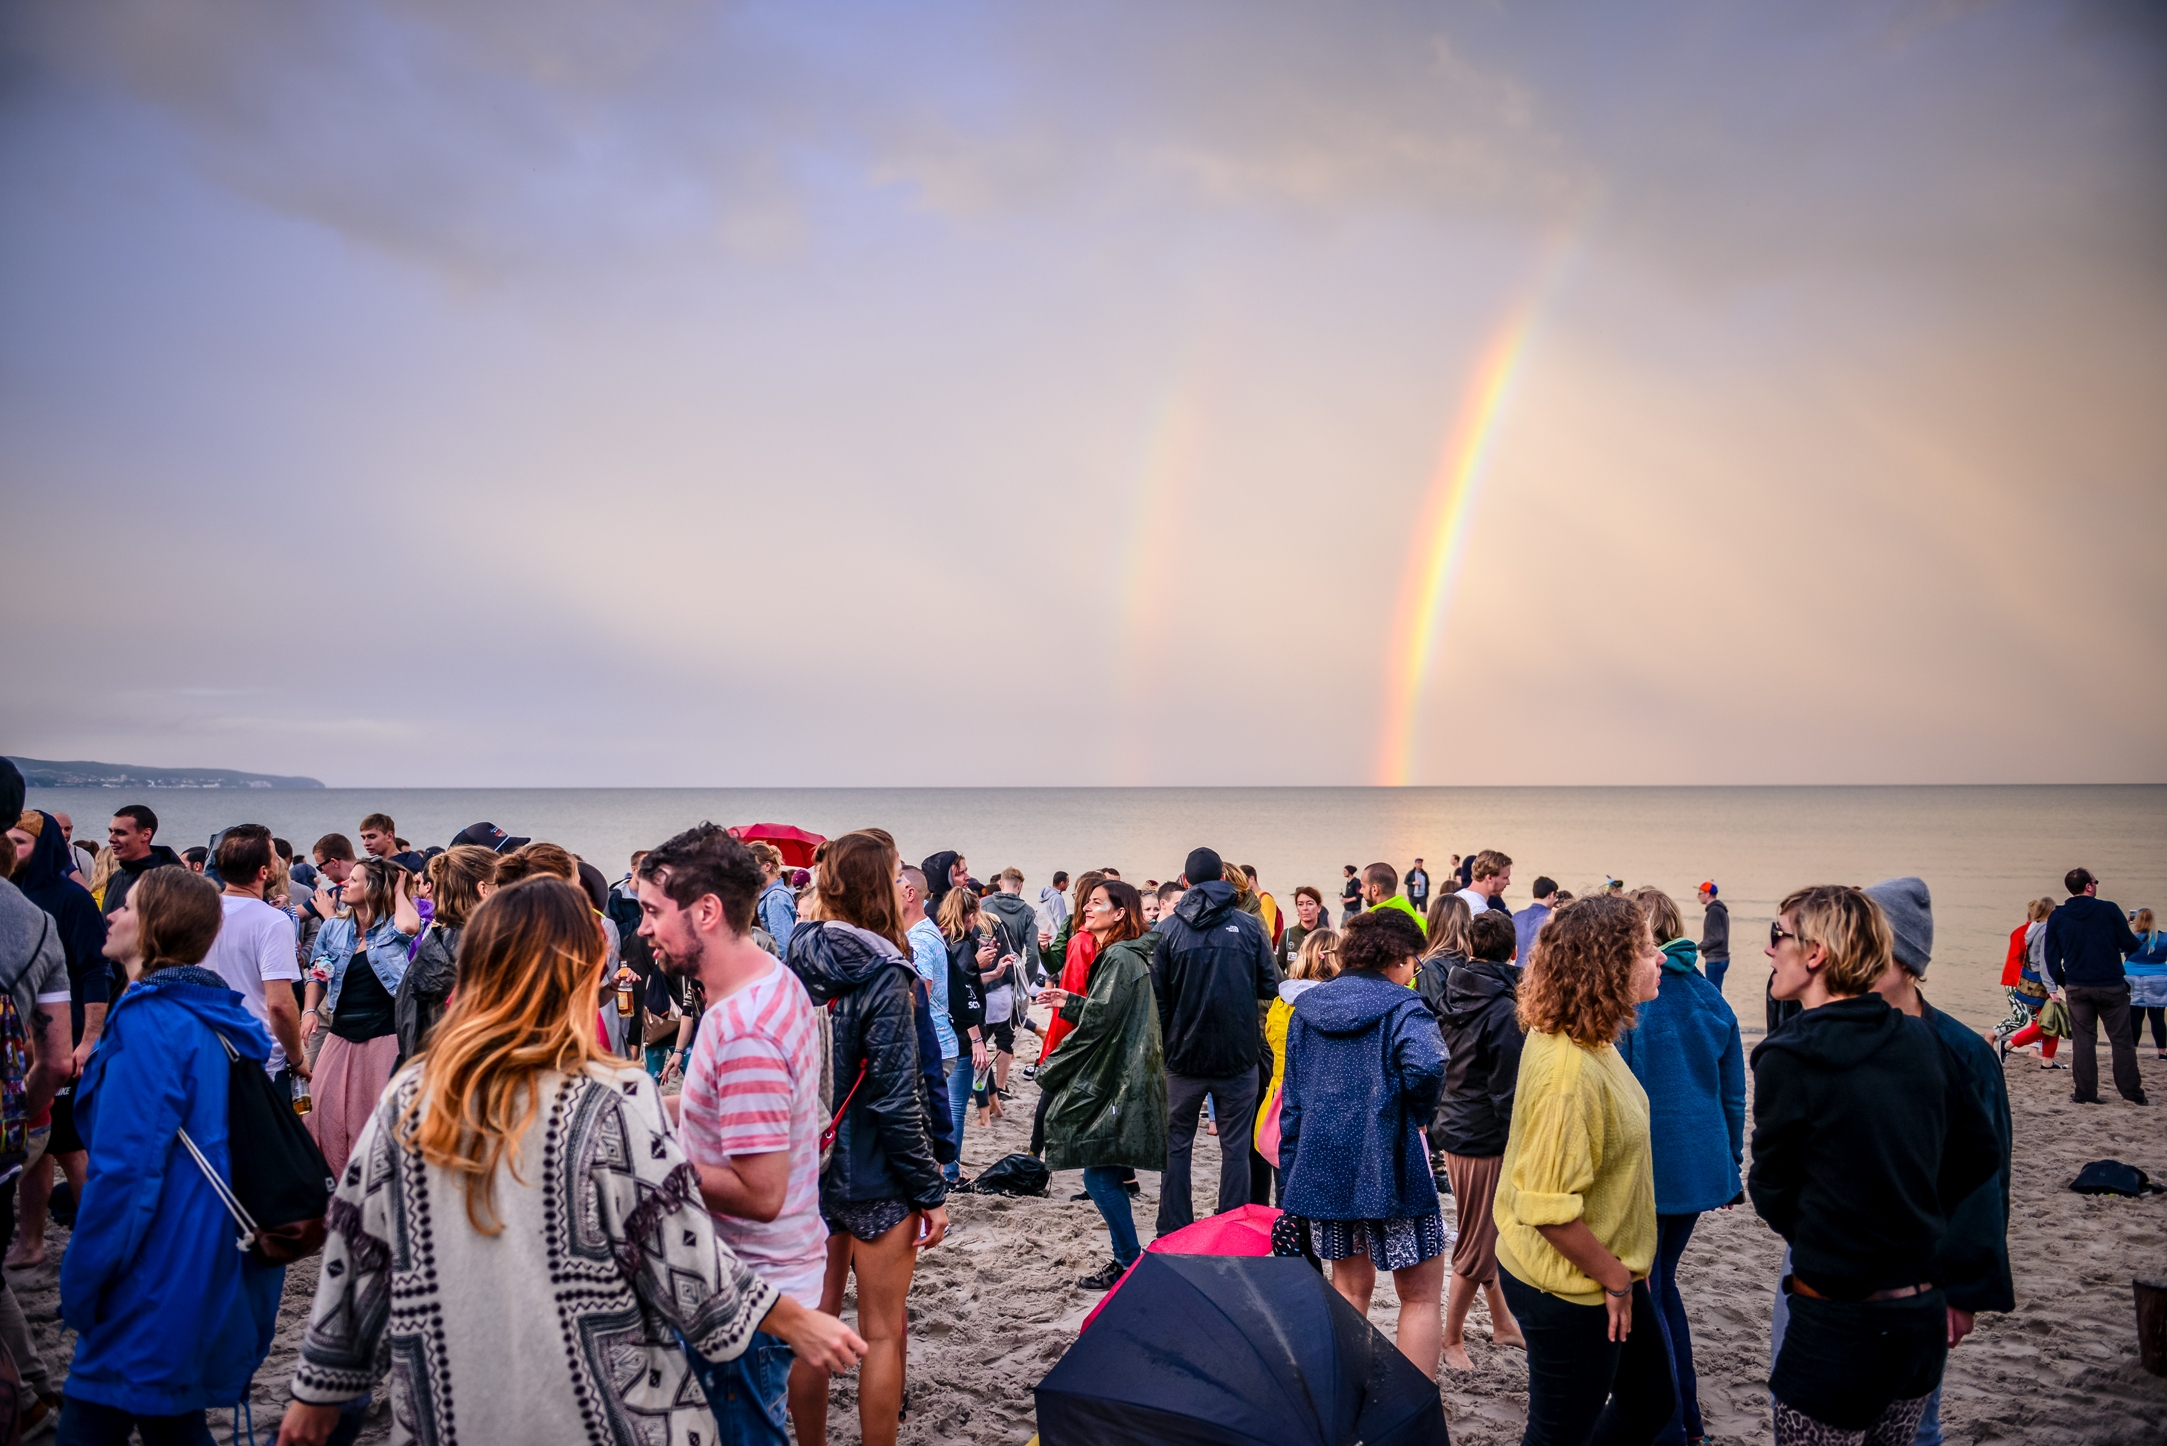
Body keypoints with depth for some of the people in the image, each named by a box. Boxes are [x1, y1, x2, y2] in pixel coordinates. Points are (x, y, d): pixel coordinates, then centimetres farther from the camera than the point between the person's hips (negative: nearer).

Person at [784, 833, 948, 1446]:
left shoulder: (797, 965, 1)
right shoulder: (881, 975, -19)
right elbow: (896, 1100, -20)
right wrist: (931, 1192, -12)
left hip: (808, 1166, 7)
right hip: (875, 1178, -6)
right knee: (883, 1332, 7)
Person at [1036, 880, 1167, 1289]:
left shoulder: (1119, 958, -16)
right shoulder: (1120, 956, 15)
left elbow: (1099, 1021, -20)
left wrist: (1050, 1073, -12)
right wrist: (1069, 1003, 10)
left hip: (1115, 1083, -10)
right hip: (1117, 1081, 10)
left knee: (1099, 1174, -4)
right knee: (1106, 1174, 13)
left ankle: (1130, 1262, 4)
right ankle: (1127, 1258, 21)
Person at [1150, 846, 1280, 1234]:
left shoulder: (1168, 929, -4)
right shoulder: (1249, 926, -4)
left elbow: (1157, 996, -5)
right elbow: (1271, 985, -2)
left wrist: (1166, 1043, 7)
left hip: (1184, 1056, 0)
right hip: (1238, 1055, 0)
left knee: (1177, 1144, 13)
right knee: (1236, 1146, 9)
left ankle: (1173, 1234, 16)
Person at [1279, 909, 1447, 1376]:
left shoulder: (1306, 1008, 10)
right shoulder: (1401, 1007, -9)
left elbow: (1292, 1099, 12)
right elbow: (1426, 1067, -30)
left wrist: (1291, 1173, 17)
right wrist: (1418, 1112, -9)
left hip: (1321, 1168, 6)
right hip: (1389, 1169, -6)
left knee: (1350, 1286, 20)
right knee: (1420, 1294, 8)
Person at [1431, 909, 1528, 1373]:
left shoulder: (1450, 997, 3)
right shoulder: (1504, 1010, -20)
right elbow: (1508, 1090, -18)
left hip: (1452, 1130, 8)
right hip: (1486, 1140, -8)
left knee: (1489, 1235, 22)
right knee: (1477, 1247, 6)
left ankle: (1502, 1323, 36)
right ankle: (1452, 1340, 17)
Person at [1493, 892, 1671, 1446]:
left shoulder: (1588, 1041, 0)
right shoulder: (1568, 1070, -32)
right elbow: (1549, 1208, -30)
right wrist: (1613, 1280, -17)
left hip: (1611, 1268, 9)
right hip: (1570, 1291, -9)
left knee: (1651, 1401, 25)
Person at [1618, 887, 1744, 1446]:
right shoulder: (1710, 997, 4)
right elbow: (1734, 1094, 11)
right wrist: (1731, 1166, 21)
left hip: (1645, 1172, -7)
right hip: (1702, 1165, 7)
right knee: (1661, 1285, 22)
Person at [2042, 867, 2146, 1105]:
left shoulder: (2057, 916, 0)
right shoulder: (2108, 910, -9)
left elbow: (2051, 956, 3)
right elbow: (2130, 946, -5)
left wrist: (2061, 982, 16)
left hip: (2077, 987, 2)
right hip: (2111, 986, -2)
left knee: (2084, 1041, 7)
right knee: (2121, 1040, 7)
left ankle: (2085, 1093, 6)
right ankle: (2132, 1092, 10)